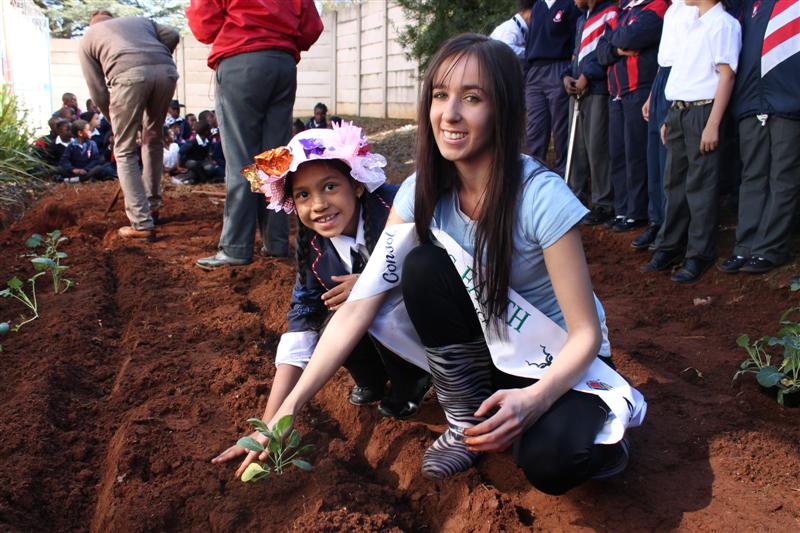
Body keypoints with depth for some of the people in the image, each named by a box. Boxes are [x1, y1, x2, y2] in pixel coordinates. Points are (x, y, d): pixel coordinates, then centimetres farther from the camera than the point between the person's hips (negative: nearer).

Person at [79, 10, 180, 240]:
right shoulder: (140, 20, 37)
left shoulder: (88, 37, 29)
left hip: (129, 75, -3)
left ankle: (141, 223, 1)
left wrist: (114, 121, 32)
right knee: (154, 137, 25)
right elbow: (172, 36, 17)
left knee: (125, 151, 8)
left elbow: (99, 93, 20)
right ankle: (152, 203, 34)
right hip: (166, 70, 3)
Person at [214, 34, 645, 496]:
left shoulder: (542, 196, -26)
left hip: (559, 362, -4)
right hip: (487, 350, 4)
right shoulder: (423, 192, -12)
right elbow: (359, 306, -17)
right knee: (424, 266, -24)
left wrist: (534, 398, -41)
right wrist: (288, 409, -23)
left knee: (549, 462, -34)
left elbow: (585, 334, -21)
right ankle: (466, 419, -6)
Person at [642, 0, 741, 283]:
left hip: (703, 111, -8)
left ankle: (699, 255, 4)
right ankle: (670, 246, 21)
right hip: (678, 111, 8)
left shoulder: (723, 24, -8)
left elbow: (727, 76, -13)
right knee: (674, 182, 12)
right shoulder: (691, 25, 17)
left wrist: (713, 125, -19)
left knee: (700, 185, -4)